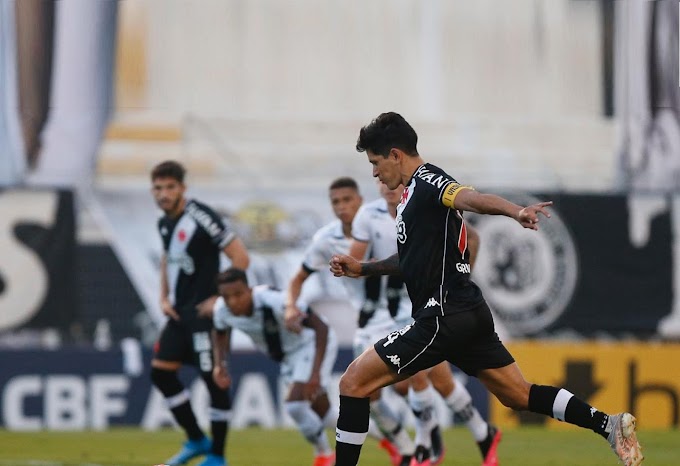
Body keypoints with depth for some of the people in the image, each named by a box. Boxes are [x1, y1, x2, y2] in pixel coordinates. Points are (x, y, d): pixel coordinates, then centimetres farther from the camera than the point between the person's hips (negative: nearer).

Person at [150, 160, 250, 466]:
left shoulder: (199, 217, -15)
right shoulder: (164, 223, 10)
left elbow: (240, 256, -15)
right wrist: (165, 298, 15)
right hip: (180, 312, 9)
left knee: (214, 379, -4)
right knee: (161, 371, 6)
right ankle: (195, 440, 18)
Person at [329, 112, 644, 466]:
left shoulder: (427, 180, -11)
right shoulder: (415, 191, 19)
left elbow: (471, 198, -33)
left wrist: (515, 211, -52)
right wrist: (362, 268, 20)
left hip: (444, 316, -10)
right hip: (468, 314, 10)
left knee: (353, 383, -7)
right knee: (518, 395, 16)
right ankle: (609, 425, 8)